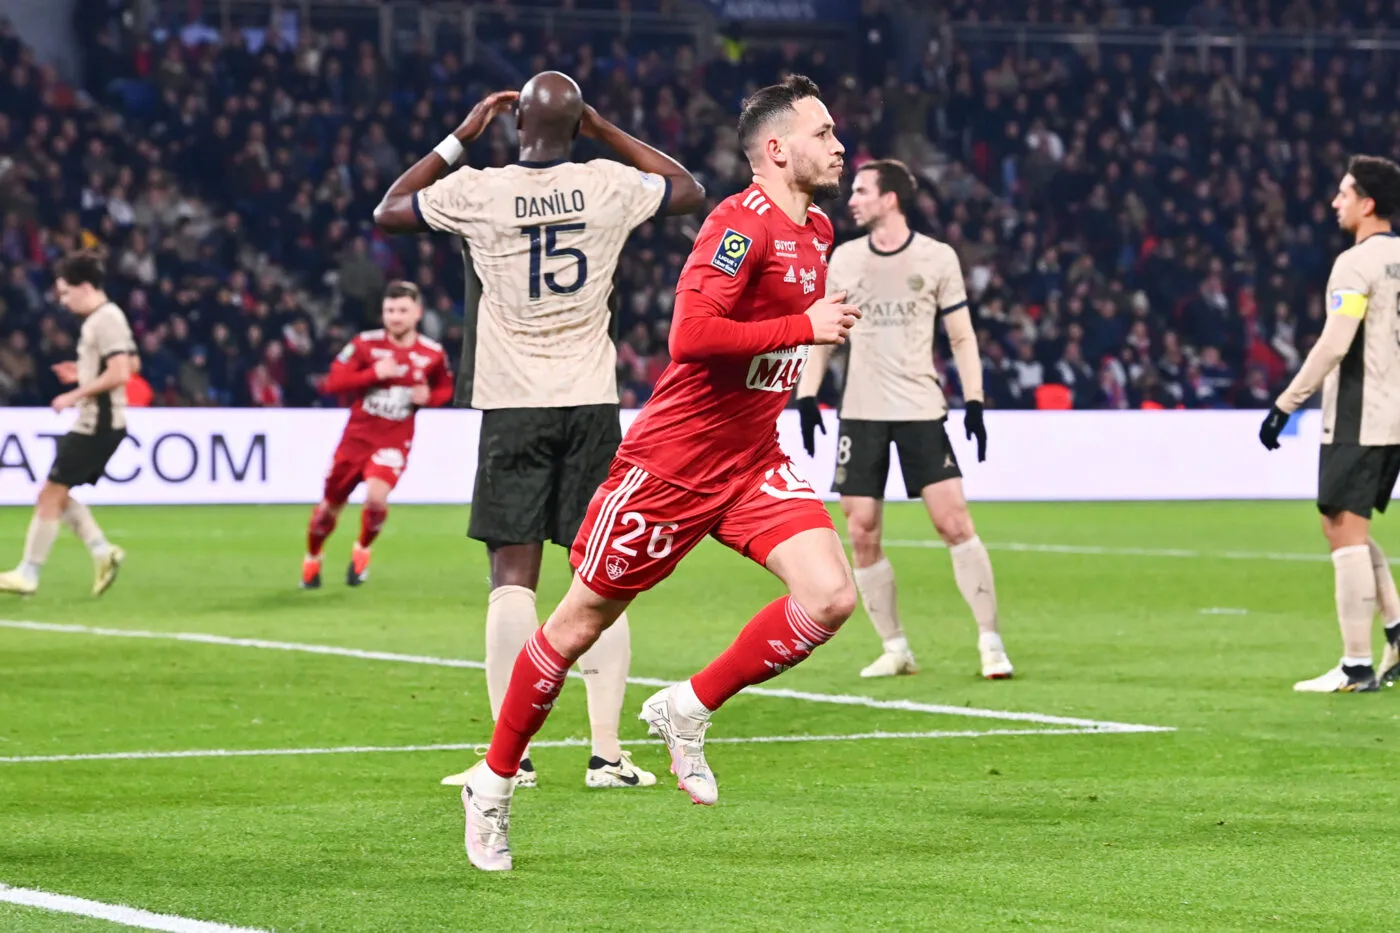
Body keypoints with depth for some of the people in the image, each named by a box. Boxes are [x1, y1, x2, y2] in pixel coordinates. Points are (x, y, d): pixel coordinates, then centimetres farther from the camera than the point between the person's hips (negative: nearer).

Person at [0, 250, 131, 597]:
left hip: (97, 425, -11)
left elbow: (120, 373, -25)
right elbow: (130, 364, 24)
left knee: (51, 495, -7)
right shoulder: (103, 318, 14)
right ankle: (102, 552, 8)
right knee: (57, 495, 14)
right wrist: (82, 373, 16)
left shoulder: (105, 320, -17)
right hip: (93, 423, 11)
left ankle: (28, 575, -3)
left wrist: (75, 395, -19)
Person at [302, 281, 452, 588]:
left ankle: (363, 550, 5)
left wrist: (429, 397, -9)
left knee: (376, 496, -26)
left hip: (395, 439, -1)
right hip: (358, 434, 1)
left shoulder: (432, 354, -3)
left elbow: (444, 390, 14)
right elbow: (332, 383, -11)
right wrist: (373, 373, -22)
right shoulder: (365, 344, -7)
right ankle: (312, 559, 36)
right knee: (331, 505, 8)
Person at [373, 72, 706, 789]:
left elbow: (388, 211, 14)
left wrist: (461, 138, 15)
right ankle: (607, 751, 2)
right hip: (591, 401, 1)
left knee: (513, 576, 1)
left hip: (512, 406, -1)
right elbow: (690, 191, 21)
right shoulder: (609, 186, -2)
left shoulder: (476, 192, -6)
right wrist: (605, 131, 20)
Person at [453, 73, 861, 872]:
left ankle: (689, 711, 5)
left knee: (831, 596, -13)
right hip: (674, 461, -7)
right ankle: (494, 780, 22)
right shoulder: (741, 223, -19)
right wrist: (805, 328, -27)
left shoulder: (818, 231, 10)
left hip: (752, 461, 7)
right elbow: (692, 334, -30)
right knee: (583, 622, 5)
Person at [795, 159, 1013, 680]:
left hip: (922, 411, -3)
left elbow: (961, 336, 4)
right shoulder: (844, 259, 7)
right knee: (862, 535, -1)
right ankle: (895, 649, 11)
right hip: (861, 413, 3)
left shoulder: (937, 258, -1)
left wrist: (974, 403, -4)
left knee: (954, 523, -12)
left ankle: (990, 642, -4)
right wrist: (807, 397, 4)